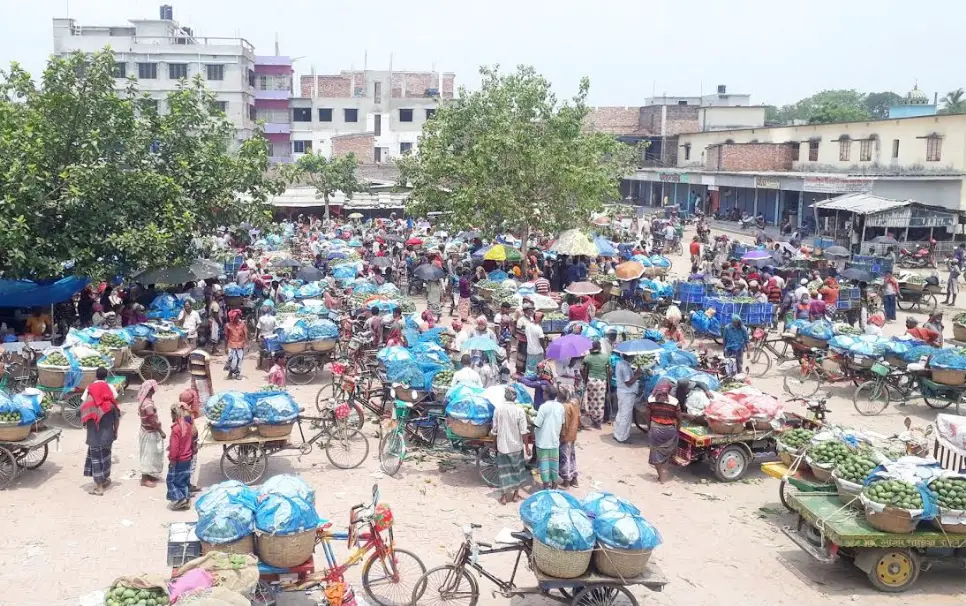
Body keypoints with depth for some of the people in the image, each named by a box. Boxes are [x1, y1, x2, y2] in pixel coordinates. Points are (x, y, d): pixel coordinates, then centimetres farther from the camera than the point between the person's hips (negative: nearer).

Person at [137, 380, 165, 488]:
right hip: (150, 433, -9)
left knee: (150, 454, 19)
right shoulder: (148, 404, -27)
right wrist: (161, 432, -14)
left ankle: (150, 475, 29)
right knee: (149, 455, 1)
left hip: (147, 431, 9)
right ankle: (145, 479, 10)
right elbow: (153, 421, -25)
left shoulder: (145, 401, 3)